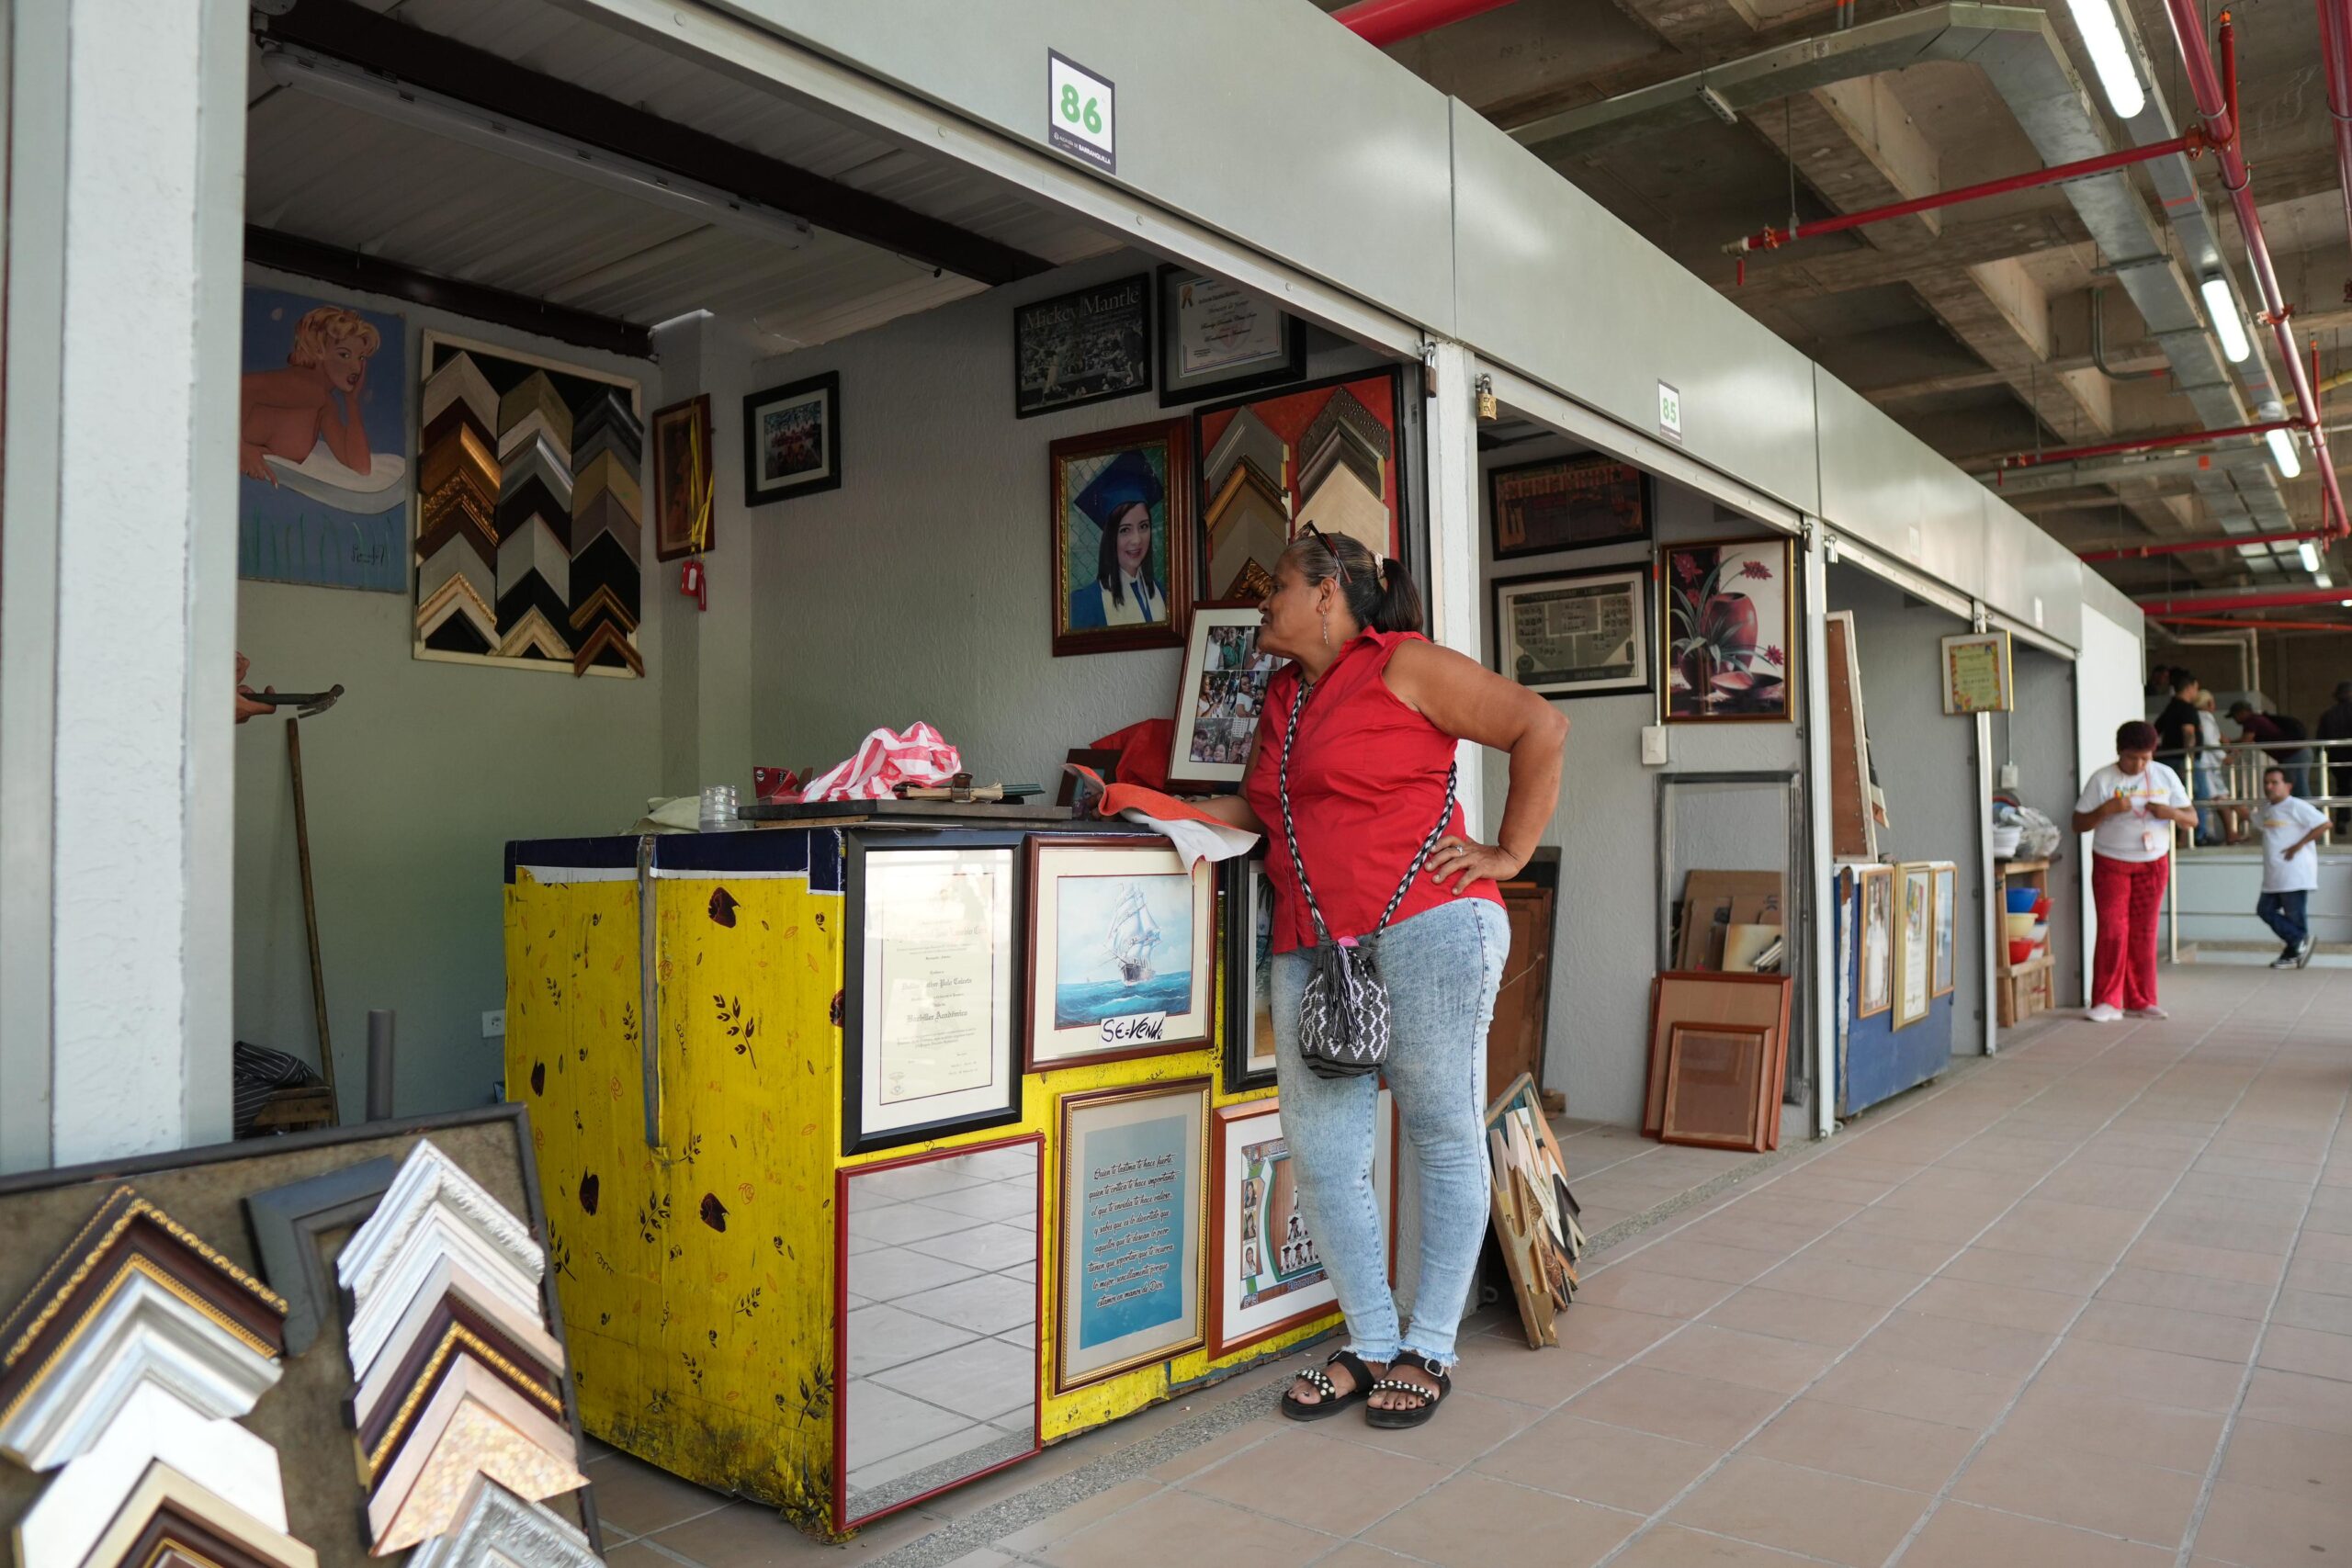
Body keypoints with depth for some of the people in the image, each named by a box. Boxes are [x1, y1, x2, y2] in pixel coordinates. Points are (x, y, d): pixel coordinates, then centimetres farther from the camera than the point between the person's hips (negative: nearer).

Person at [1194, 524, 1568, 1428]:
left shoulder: (1404, 665, -1)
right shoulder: (1281, 697, 22)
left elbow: (1541, 727, -3)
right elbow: (1253, 807, 25)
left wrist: (1508, 854, -4)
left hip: (1423, 929, -7)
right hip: (1310, 949, 7)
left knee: (1443, 1136, 3)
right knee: (1321, 1156, 4)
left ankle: (1428, 1351, 15)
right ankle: (1371, 1344, 19)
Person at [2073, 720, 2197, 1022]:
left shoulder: (2165, 776, 2)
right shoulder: (2102, 780, -6)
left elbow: (2192, 818, 4)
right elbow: (2079, 824, -5)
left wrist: (2171, 812, -17)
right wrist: (2106, 810, -22)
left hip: (2153, 864, 3)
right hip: (2111, 864, -3)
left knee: (2144, 934, 6)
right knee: (2112, 932, -7)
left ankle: (2140, 1001, 14)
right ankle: (2107, 1002, -2)